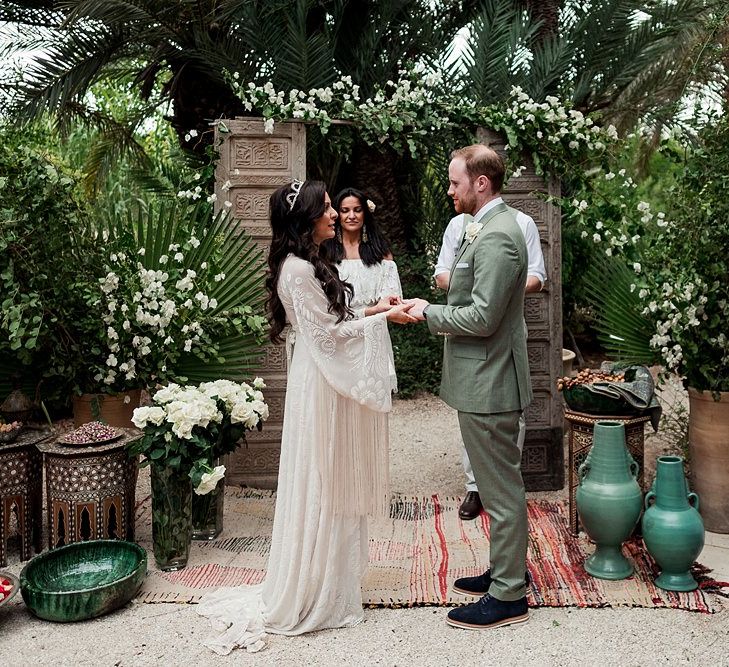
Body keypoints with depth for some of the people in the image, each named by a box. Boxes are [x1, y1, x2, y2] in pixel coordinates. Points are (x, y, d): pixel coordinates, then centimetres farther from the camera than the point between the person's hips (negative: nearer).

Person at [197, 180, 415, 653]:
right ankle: (312, 597, 17)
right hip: (320, 388, -10)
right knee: (320, 488, 1)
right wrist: (383, 318, -15)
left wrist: (373, 313, 8)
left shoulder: (313, 264, 13)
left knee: (332, 486, 17)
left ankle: (326, 581, 31)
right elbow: (327, 334, -19)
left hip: (331, 383, 10)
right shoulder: (298, 270, -18)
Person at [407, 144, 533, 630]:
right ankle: (505, 570, 35)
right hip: (485, 380, 11)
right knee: (500, 485, 20)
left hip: (489, 384, -11)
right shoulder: (492, 228, 13)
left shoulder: (496, 237, -20)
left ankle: (508, 596, 15)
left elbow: (482, 317, -24)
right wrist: (432, 308, 9)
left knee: (501, 489, 1)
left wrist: (429, 312, -11)